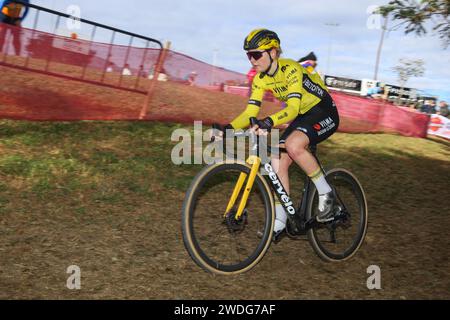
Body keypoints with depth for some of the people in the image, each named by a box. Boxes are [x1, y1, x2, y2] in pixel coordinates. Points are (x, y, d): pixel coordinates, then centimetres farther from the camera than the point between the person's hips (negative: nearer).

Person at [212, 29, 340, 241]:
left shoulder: (290, 69, -26)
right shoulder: (260, 79, -4)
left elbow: (292, 108, -38)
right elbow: (250, 113, -6)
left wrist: (269, 122, -56)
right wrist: (229, 128, -24)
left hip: (324, 113, -8)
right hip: (302, 117, 8)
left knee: (293, 145, -33)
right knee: (279, 163, -6)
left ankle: (325, 193, -14)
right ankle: (280, 223, 1)